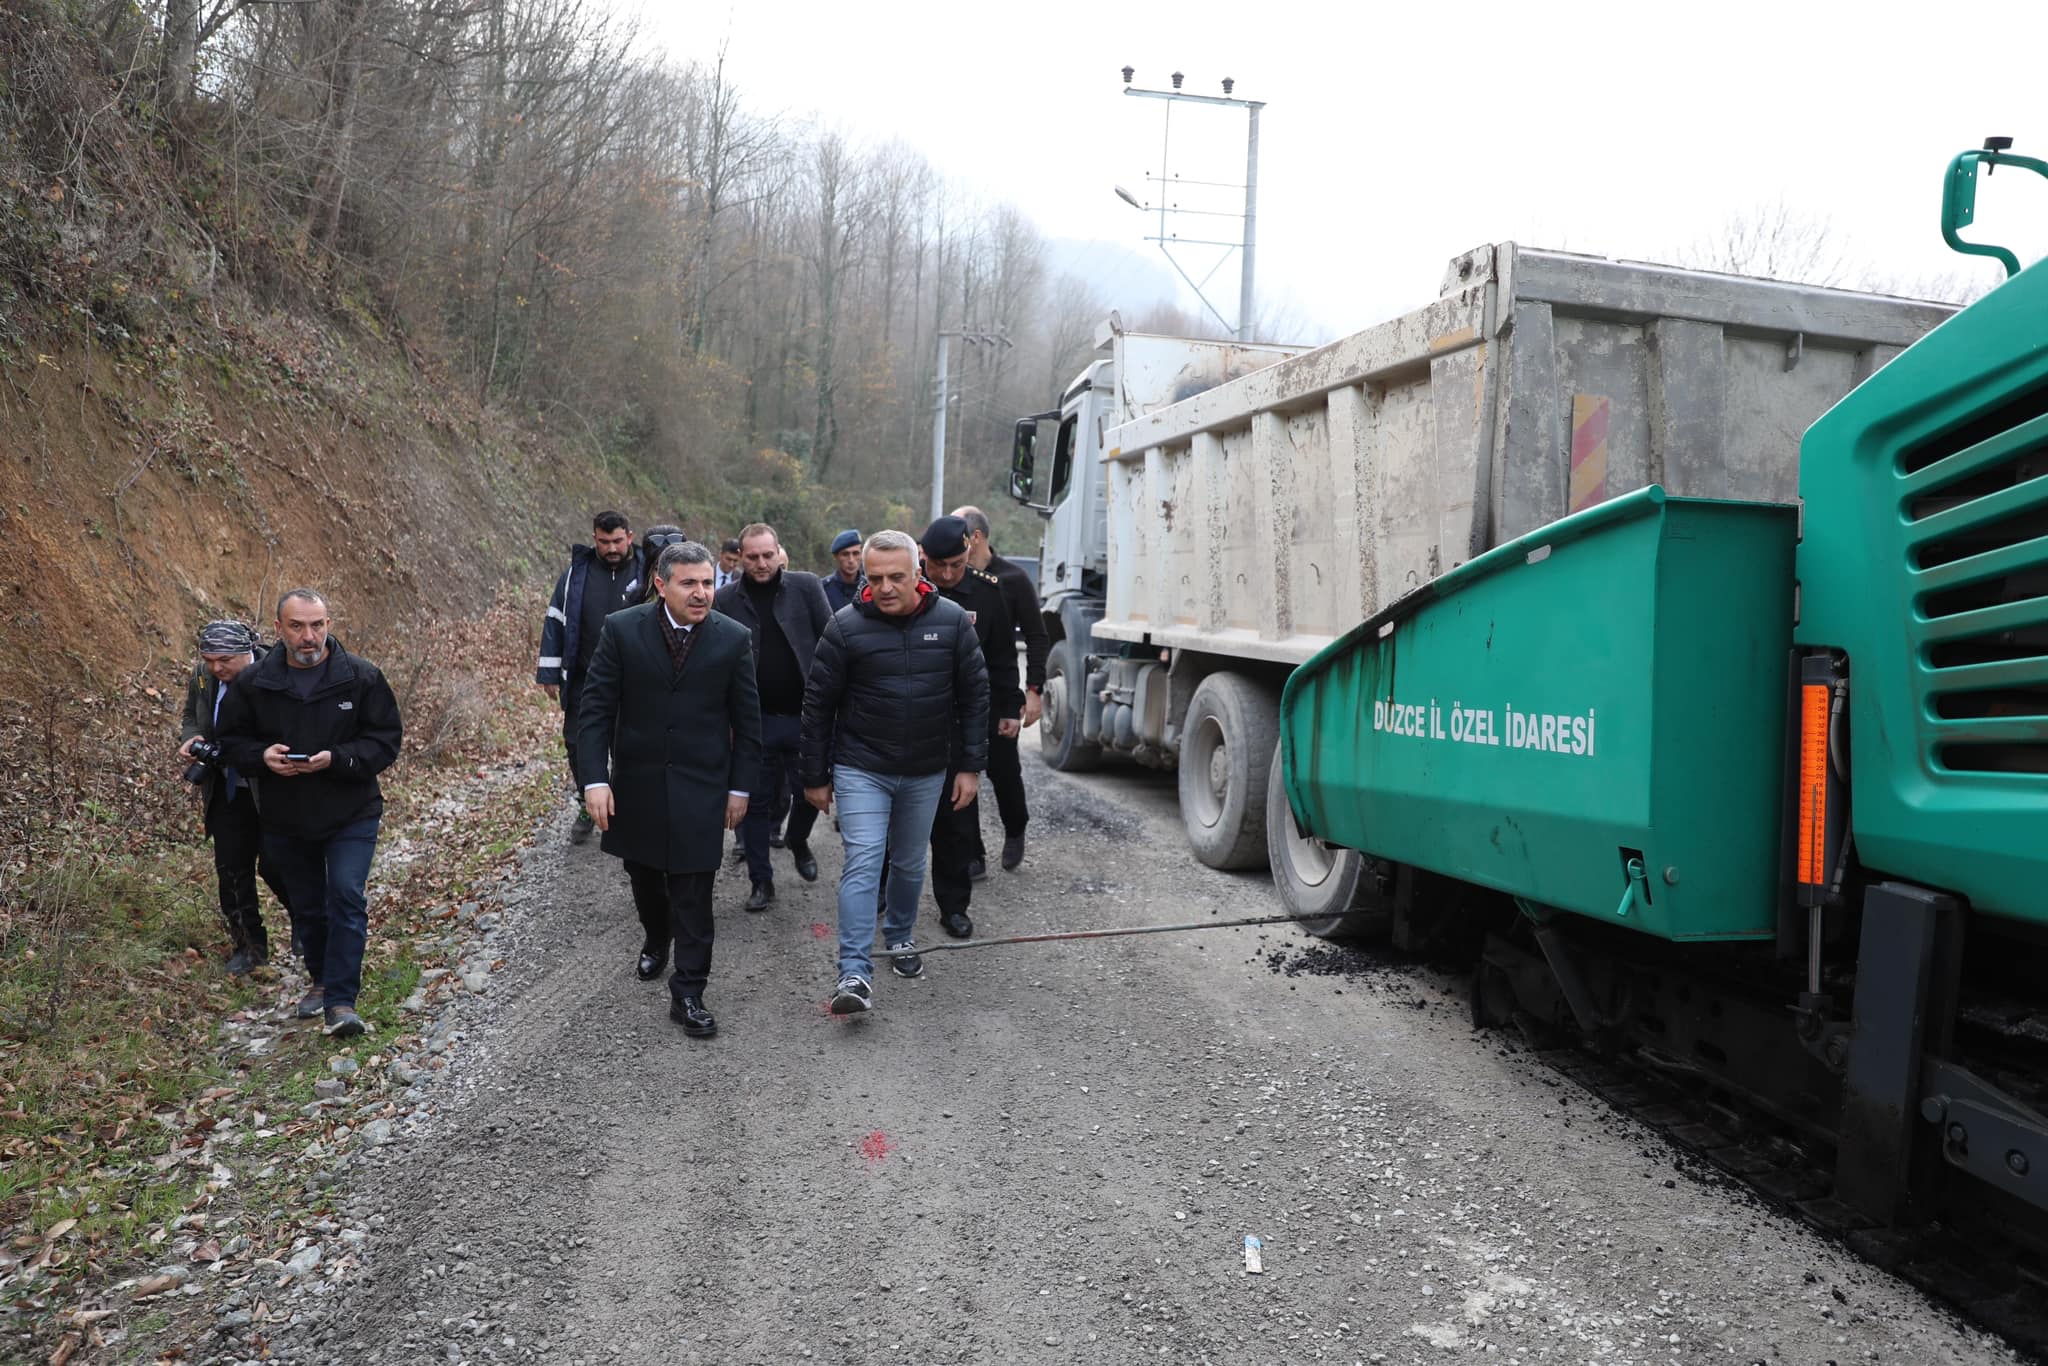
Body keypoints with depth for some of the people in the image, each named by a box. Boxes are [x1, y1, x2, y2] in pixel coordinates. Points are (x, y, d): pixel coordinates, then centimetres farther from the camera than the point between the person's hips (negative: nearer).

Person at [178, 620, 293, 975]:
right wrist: (191, 740, -7)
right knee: (231, 868, 8)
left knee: (273, 865, 1)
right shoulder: (202, 675, -4)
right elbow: (191, 718, 14)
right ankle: (249, 945, 24)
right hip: (226, 790, 6)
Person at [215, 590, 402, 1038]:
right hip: (285, 819, 3)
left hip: (351, 815, -3)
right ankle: (322, 980, 38)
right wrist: (262, 755, -18)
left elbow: (386, 739, -9)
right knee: (307, 906, 16)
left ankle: (341, 1000, -10)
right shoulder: (253, 682, -4)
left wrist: (336, 758, -25)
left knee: (347, 897, -14)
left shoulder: (361, 677, -10)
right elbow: (231, 741, 5)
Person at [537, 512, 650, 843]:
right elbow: (555, 620, 4)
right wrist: (549, 673, 1)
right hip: (583, 680, 2)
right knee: (578, 744, 8)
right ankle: (587, 807, 28)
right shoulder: (577, 572, 0)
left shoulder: (646, 572, -4)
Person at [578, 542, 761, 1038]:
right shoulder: (621, 630, -8)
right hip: (637, 783, 2)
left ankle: (688, 993, 8)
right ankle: (656, 941, 48)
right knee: (643, 876, 19)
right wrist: (596, 779, -14)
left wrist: (741, 786, 1)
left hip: (700, 787, -2)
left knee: (693, 893, -2)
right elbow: (596, 708, -7)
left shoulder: (733, 638, -7)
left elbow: (747, 719, 0)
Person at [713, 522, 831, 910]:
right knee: (757, 802, 7)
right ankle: (761, 881, 19)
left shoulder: (807, 587, -1)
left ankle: (797, 841, 40)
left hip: (805, 716, 0)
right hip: (755, 720, 0)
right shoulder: (725, 599, 0)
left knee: (810, 791, 9)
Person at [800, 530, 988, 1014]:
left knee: (910, 863, 17)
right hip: (860, 769, -2)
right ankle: (855, 974, -10)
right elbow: (818, 705, -5)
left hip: (926, 772, 3)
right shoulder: (845, 626, -11)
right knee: (863, 864, -11)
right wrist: (815, 777, -2)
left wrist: (970, 766, -1)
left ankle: (900, 937, 40)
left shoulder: (951, 621, -6)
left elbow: (974, 696, 1)